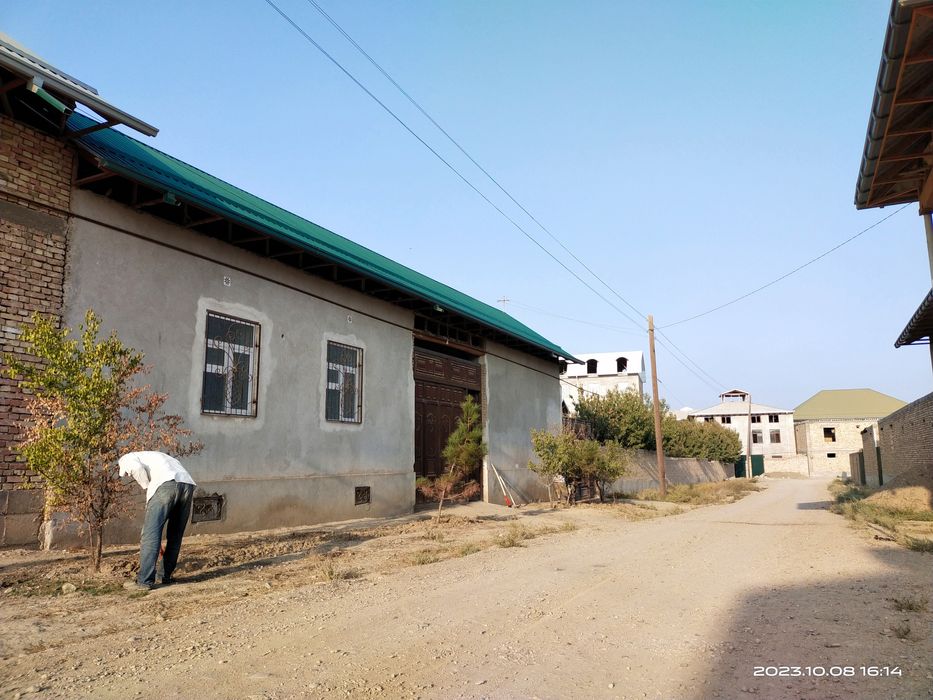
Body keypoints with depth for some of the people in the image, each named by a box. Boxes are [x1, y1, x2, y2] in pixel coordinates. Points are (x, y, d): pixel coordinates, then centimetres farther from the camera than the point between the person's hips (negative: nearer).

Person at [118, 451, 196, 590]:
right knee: (175, 535, 17)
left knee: (150, 533, 0)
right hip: (188, 484, 7)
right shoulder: (154, 456, 44)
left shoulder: (127, 458, 24)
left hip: (166, 484, -7)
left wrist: (148, 488, 11)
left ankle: (144, 581, 0)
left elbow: (135, 468, -3)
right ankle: (167, 576, 24)